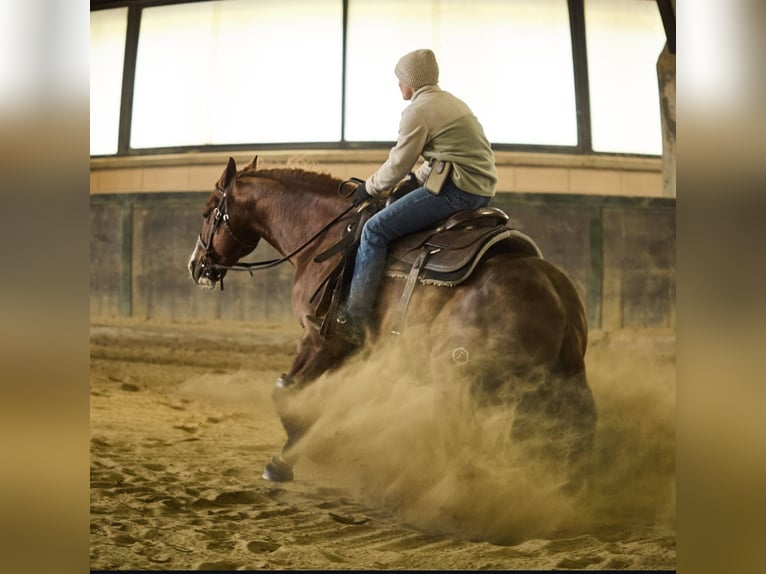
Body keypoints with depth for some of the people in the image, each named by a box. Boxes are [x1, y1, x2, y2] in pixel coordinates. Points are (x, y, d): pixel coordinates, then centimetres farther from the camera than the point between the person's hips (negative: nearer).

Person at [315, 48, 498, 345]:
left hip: (456, 191, -11)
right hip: (481, 190, 11)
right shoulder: (451, 102, 22)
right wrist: (419, 177, 26)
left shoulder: (418, 111, -8)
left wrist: (370, 187, 7)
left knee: (375, 229, -8)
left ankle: (353, 319, -9)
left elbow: (398, 164, -7)